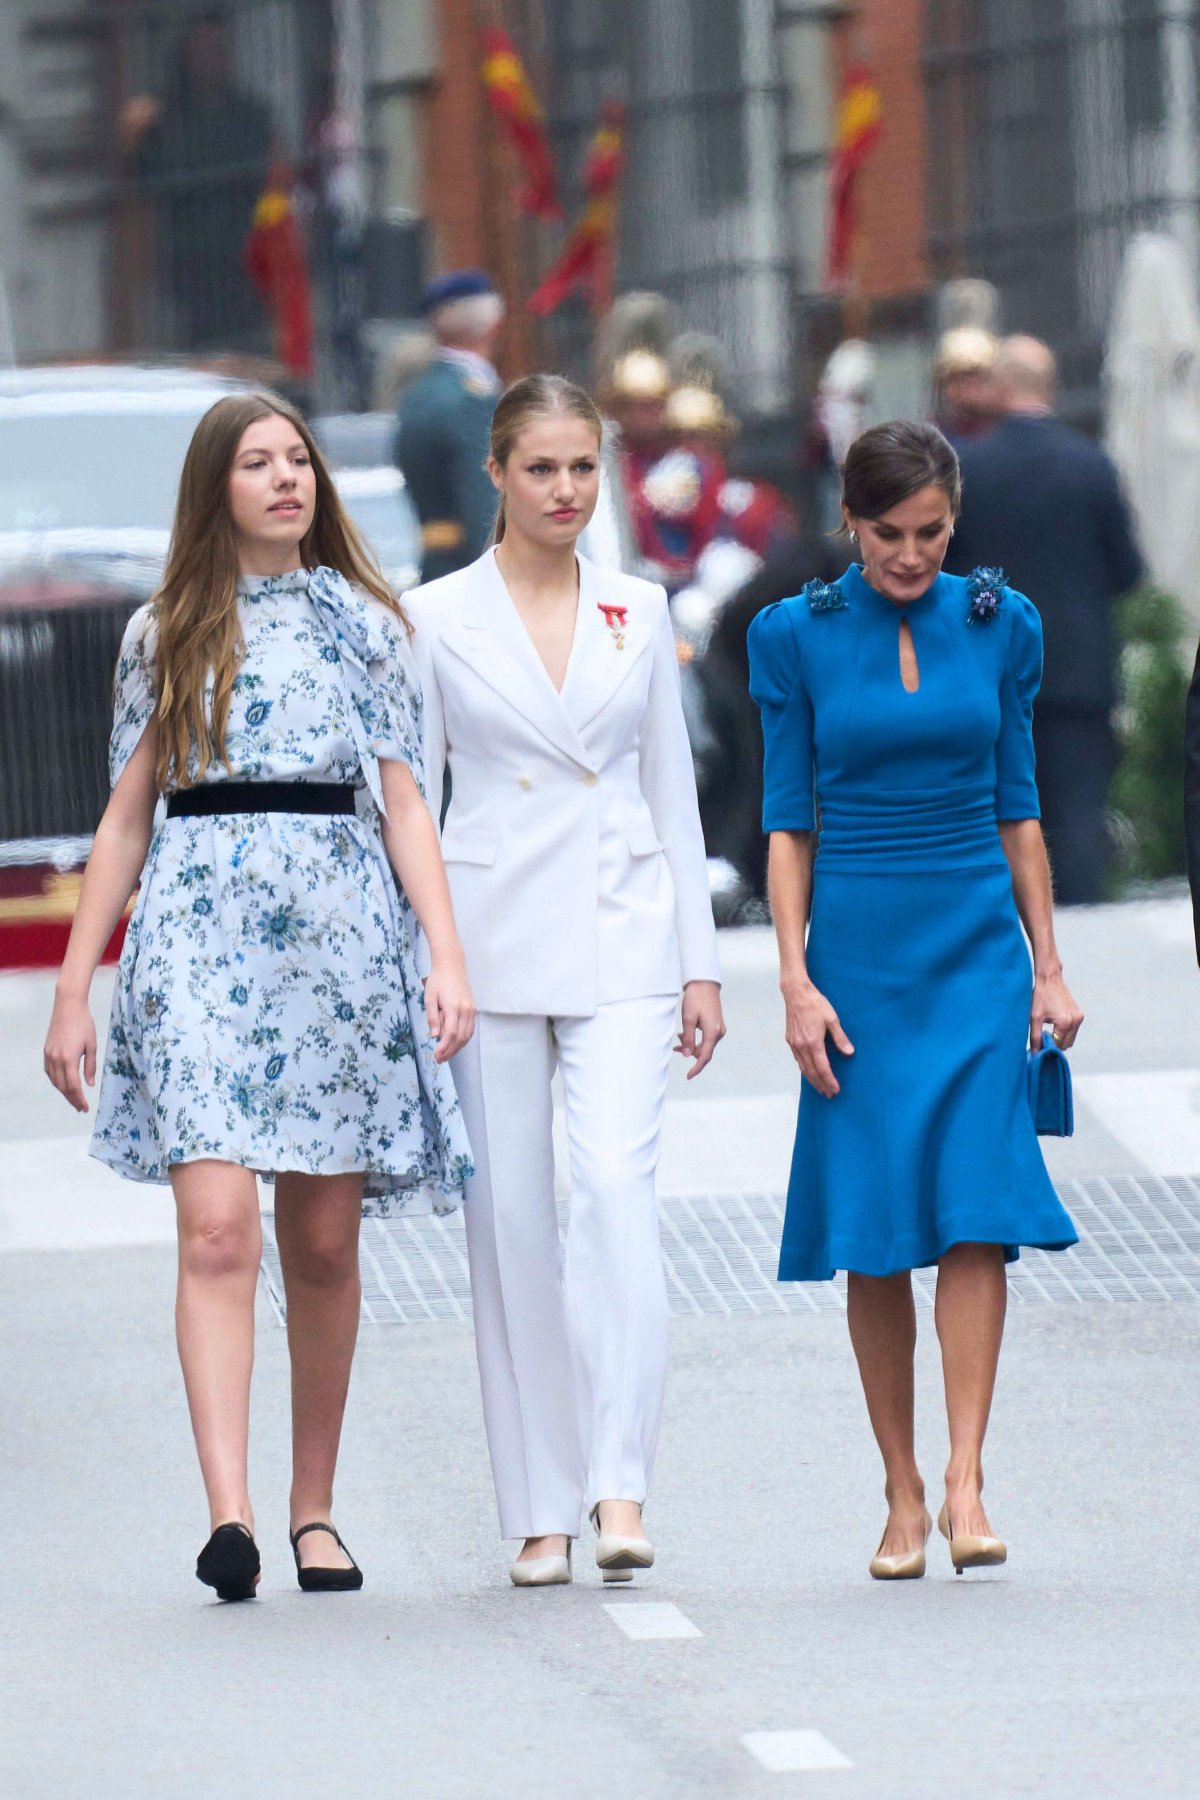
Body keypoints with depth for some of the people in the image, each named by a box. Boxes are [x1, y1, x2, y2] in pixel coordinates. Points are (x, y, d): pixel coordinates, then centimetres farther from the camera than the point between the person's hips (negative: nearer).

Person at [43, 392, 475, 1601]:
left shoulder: (362, 623, 12)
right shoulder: (165, 634, 11)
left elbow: (403, 802, 10)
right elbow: (126, 819, 13)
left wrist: (447, 954, -2)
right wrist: (73, 989, 9)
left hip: (342, 924, 1)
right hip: (200, 928, -1)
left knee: (323, 1242, 4)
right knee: (219, 1227, -16)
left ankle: (313, 1507, 16)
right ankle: (227, 1512, -26)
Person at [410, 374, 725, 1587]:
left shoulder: (638, 615, 9)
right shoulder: (437, 620, 3)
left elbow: (672, 793, 13)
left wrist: (699, 963, 9)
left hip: (621, 938, 1)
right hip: (491, 938, -1)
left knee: (616, 1181, -18)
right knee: (510, 1218, 1)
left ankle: (619, 1486, -21)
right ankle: (540, 1511, 9)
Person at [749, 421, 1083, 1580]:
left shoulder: (999, 626, 5)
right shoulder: (796, 637, 0)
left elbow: (1017, 802, 10)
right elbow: (787, 818, 1)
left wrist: (1046, 963, 7)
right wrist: (795, 979, -6)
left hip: (978, 942, 1)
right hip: (858, 948, -1)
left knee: (977, 1208, -12)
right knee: (874, 1228, 0)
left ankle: (966, 1485, -14)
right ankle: (902, 1495, 8)